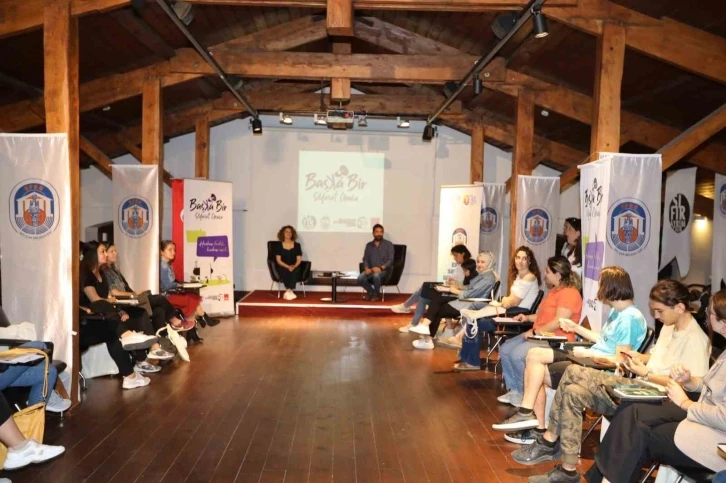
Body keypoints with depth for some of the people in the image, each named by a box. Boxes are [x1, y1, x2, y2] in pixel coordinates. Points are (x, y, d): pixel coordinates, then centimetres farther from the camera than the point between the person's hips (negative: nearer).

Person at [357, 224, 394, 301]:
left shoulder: (388, 244, 1)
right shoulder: (369, 245, 13)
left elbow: (390, 260, -7)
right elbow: (365, 259, 9)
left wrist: (381, 268, -23)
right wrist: (366, 268, -13)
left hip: (384, 270, -3)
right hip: (371, 270, 3)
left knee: (376, 275, -39)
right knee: (360, 278, -29)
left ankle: (376, 294, -9)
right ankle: (371, 291, 3)